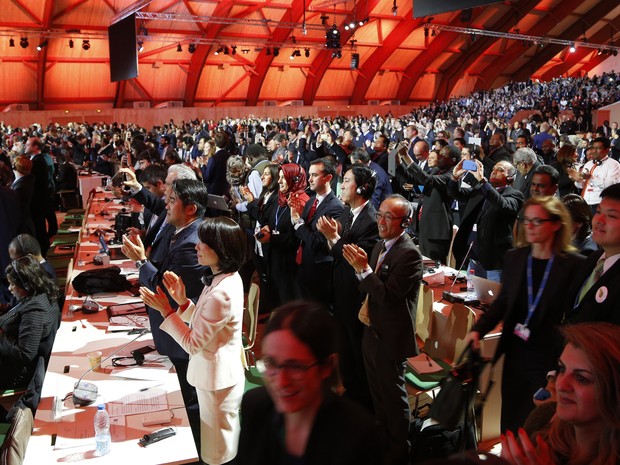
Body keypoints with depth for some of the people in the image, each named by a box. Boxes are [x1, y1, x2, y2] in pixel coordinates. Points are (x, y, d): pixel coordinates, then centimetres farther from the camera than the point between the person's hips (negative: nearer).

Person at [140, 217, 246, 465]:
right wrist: (183, 302, -8)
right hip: (217, 372, 10)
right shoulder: (227, 277, -1)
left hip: (217, 379, -9)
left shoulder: (221, 294, -32)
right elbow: (204, 323, 6)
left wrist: (166, 310, -18)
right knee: (224, 445, 28)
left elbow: (193, 344, -22)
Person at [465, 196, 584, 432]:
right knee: (510, 419, 16)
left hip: (550, 360, -4)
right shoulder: (514, 258, 3)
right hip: (515, 355, 5)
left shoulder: (574, 264, -11)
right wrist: (478, 330, -3)